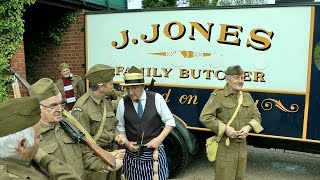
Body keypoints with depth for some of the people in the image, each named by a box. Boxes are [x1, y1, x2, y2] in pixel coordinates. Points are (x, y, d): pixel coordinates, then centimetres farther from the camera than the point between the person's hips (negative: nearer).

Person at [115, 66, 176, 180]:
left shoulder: (157, 98, -7)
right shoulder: (123, 103, -4)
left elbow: (170, 122, 0)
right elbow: (120, 127, 7)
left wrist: (159, 139, -11)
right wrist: (126, 143, -8)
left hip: (155, 151, -1)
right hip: (133, 153, 1)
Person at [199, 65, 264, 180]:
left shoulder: (247, 96, 8)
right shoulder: (218, 95, -11)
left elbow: (256, 116, 14)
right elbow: (205, 117, -14)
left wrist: (248, 127, -8)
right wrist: (225, 128, -20)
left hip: (242, 146, 6)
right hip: (225, 148, -6)